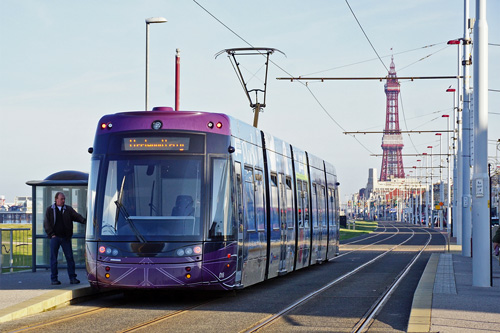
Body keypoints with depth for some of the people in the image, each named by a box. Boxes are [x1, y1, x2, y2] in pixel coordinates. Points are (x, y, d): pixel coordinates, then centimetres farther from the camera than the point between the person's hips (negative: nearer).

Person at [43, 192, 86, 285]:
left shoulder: (68, 209, 10)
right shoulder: (50, 210, 8)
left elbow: (76, 216, -3)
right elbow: (46, 223, 5)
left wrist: (84, 220, -23)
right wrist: (51, 234, -6)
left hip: (66, 238, 1)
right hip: (55, 237, -1)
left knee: (70, 257, -1)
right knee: (54, 258, 0)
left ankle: (72, 278, 4)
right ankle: (54, 279, 7)